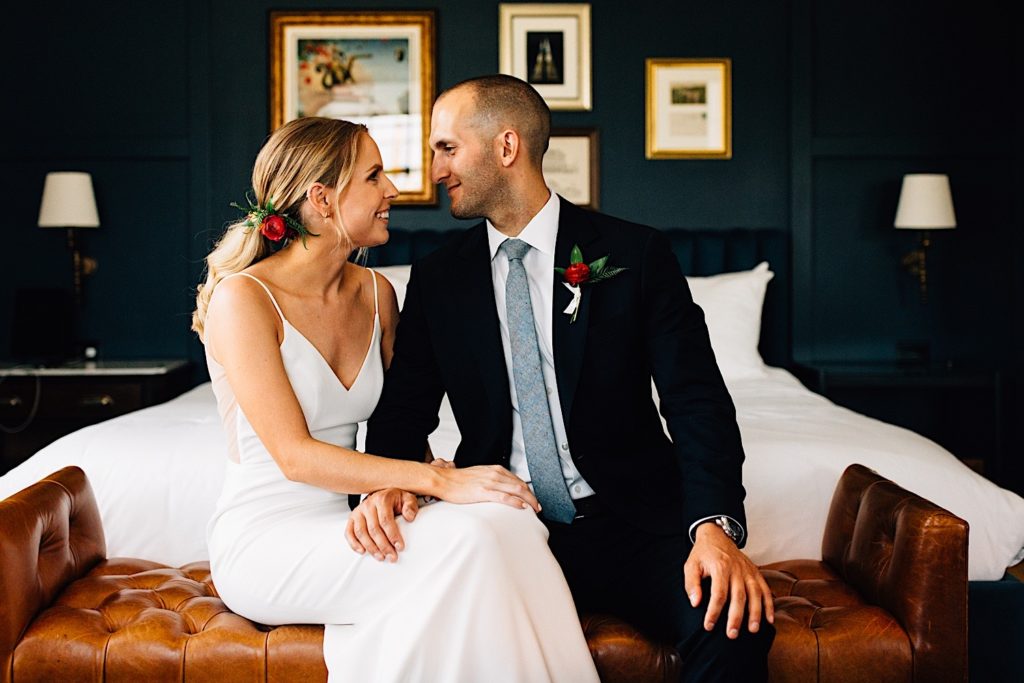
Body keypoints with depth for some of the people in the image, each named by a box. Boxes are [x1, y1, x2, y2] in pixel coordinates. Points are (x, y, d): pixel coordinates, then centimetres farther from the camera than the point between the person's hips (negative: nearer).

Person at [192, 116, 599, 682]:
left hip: (341, 525, 6)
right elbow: (294, 455, -19)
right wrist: (440, 480, -25)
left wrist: (396, 487, -11)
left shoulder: (376, 294, 8)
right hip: (264, 538, -6)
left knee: (506, 519, -24)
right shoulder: (243, 297, -13)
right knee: (465, 544, -29)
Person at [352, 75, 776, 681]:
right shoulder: (436, 279, 9)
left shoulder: (635, 255, 0)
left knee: (733, 619, -30)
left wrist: (715, 525, -23)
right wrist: (385, 485, -16)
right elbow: (405, 409, 8)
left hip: (629, 525, -2)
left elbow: (697, 401, -6)